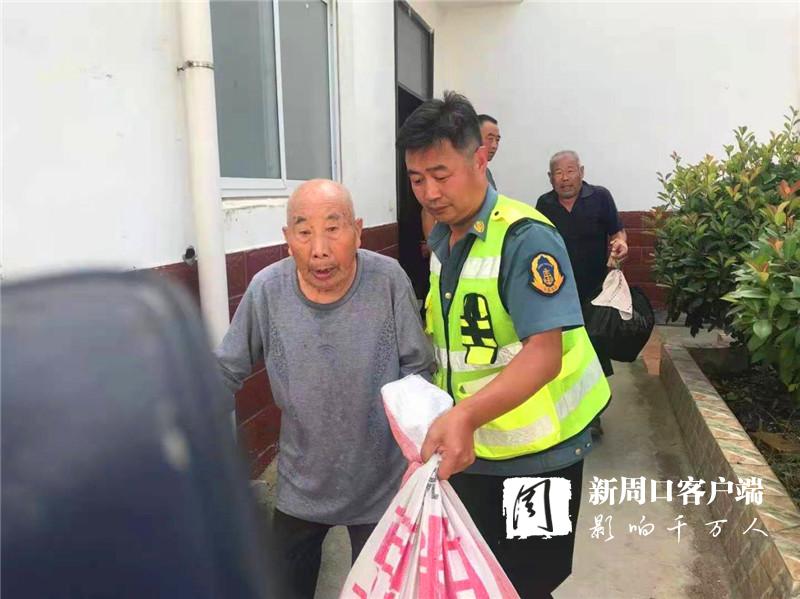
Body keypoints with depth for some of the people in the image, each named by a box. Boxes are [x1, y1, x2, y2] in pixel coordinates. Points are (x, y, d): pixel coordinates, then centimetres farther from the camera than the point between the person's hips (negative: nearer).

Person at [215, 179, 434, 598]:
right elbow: (227, 371, -3)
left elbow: (418, 370, -9)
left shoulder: (389, 281, -21)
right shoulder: (265, 290, -17)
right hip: (300, 485, 2)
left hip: (381, 484, -1)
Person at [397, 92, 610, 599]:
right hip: (468, 449, 7)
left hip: (534, 456, -7)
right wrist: (452, 423, 11)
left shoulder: (526, 238, -21)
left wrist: (466, 414, -43)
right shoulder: (441, 239, 4)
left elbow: (545, 354, -30)